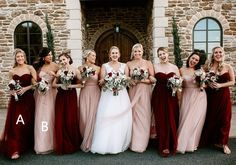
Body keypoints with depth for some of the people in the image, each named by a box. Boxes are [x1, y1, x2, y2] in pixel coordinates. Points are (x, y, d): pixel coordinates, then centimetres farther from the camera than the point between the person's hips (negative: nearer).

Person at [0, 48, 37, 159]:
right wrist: (12, 92, -6)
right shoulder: (12, 71, 9)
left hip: (28, 99, -2)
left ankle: (27, 145, 23)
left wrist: (25, 88, -17)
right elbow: (10, 87, 15)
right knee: (15, 123, -5)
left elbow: (35, 83, -4)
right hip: (16, 100, 2)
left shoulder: (30, 68, 0)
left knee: (28, 123, 5)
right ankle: (15, 150, -2)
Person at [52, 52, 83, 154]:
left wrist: (71, 86, -16)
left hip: (71, 97, -2)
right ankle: (62, 146, 17)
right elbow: (53, 84, 6)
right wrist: (60, 85, -12)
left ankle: (72, 145, 19)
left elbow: (81, 84, -5)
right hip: (60, 97, 3)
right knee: (60, 120, 2)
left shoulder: (75, 71, -1)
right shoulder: (59, 71, 8)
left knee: (71, 120, 1)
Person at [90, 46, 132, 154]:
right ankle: (106, 145, 1)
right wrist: (106, 80, -18)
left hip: (121, 95, 2)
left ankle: (119, 144, 12)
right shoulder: (105, 66, 7)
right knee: (107, 119, -8)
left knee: (121, 119, -2)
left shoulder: (124, 66, 11)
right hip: (108, 95, -1)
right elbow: (101, 82, 3)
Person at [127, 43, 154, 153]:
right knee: (134, 115, 1)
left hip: (145, 92, -1)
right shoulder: (129, 64, 8)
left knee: (144, 115, -1)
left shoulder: (148, 63, 3)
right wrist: (131, 81, -10)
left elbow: (153, 79, -1)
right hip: (133, 92, 1)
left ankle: (141, 143, 12)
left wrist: (142, 80, -14)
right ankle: (134, 142, 14)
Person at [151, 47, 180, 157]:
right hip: (159, 96, -1)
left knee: (172, 120, 2)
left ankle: (172, 144, 19)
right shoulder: (155, 67, 3)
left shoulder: (174, 67, 8)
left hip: (171, 96, 2)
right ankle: (164, 146, 12)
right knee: (161, 120, 1)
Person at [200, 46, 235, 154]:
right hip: (210, 95, 1)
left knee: (224, 118, 3)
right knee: (210, 118, 6)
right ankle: (210, 140, 23)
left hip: (223, 95, -1)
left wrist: (220, 85, -15)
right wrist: (208, 84, -13)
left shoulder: (228, 67, -1)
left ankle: (223, 143, 14)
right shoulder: (208, 66, 3)